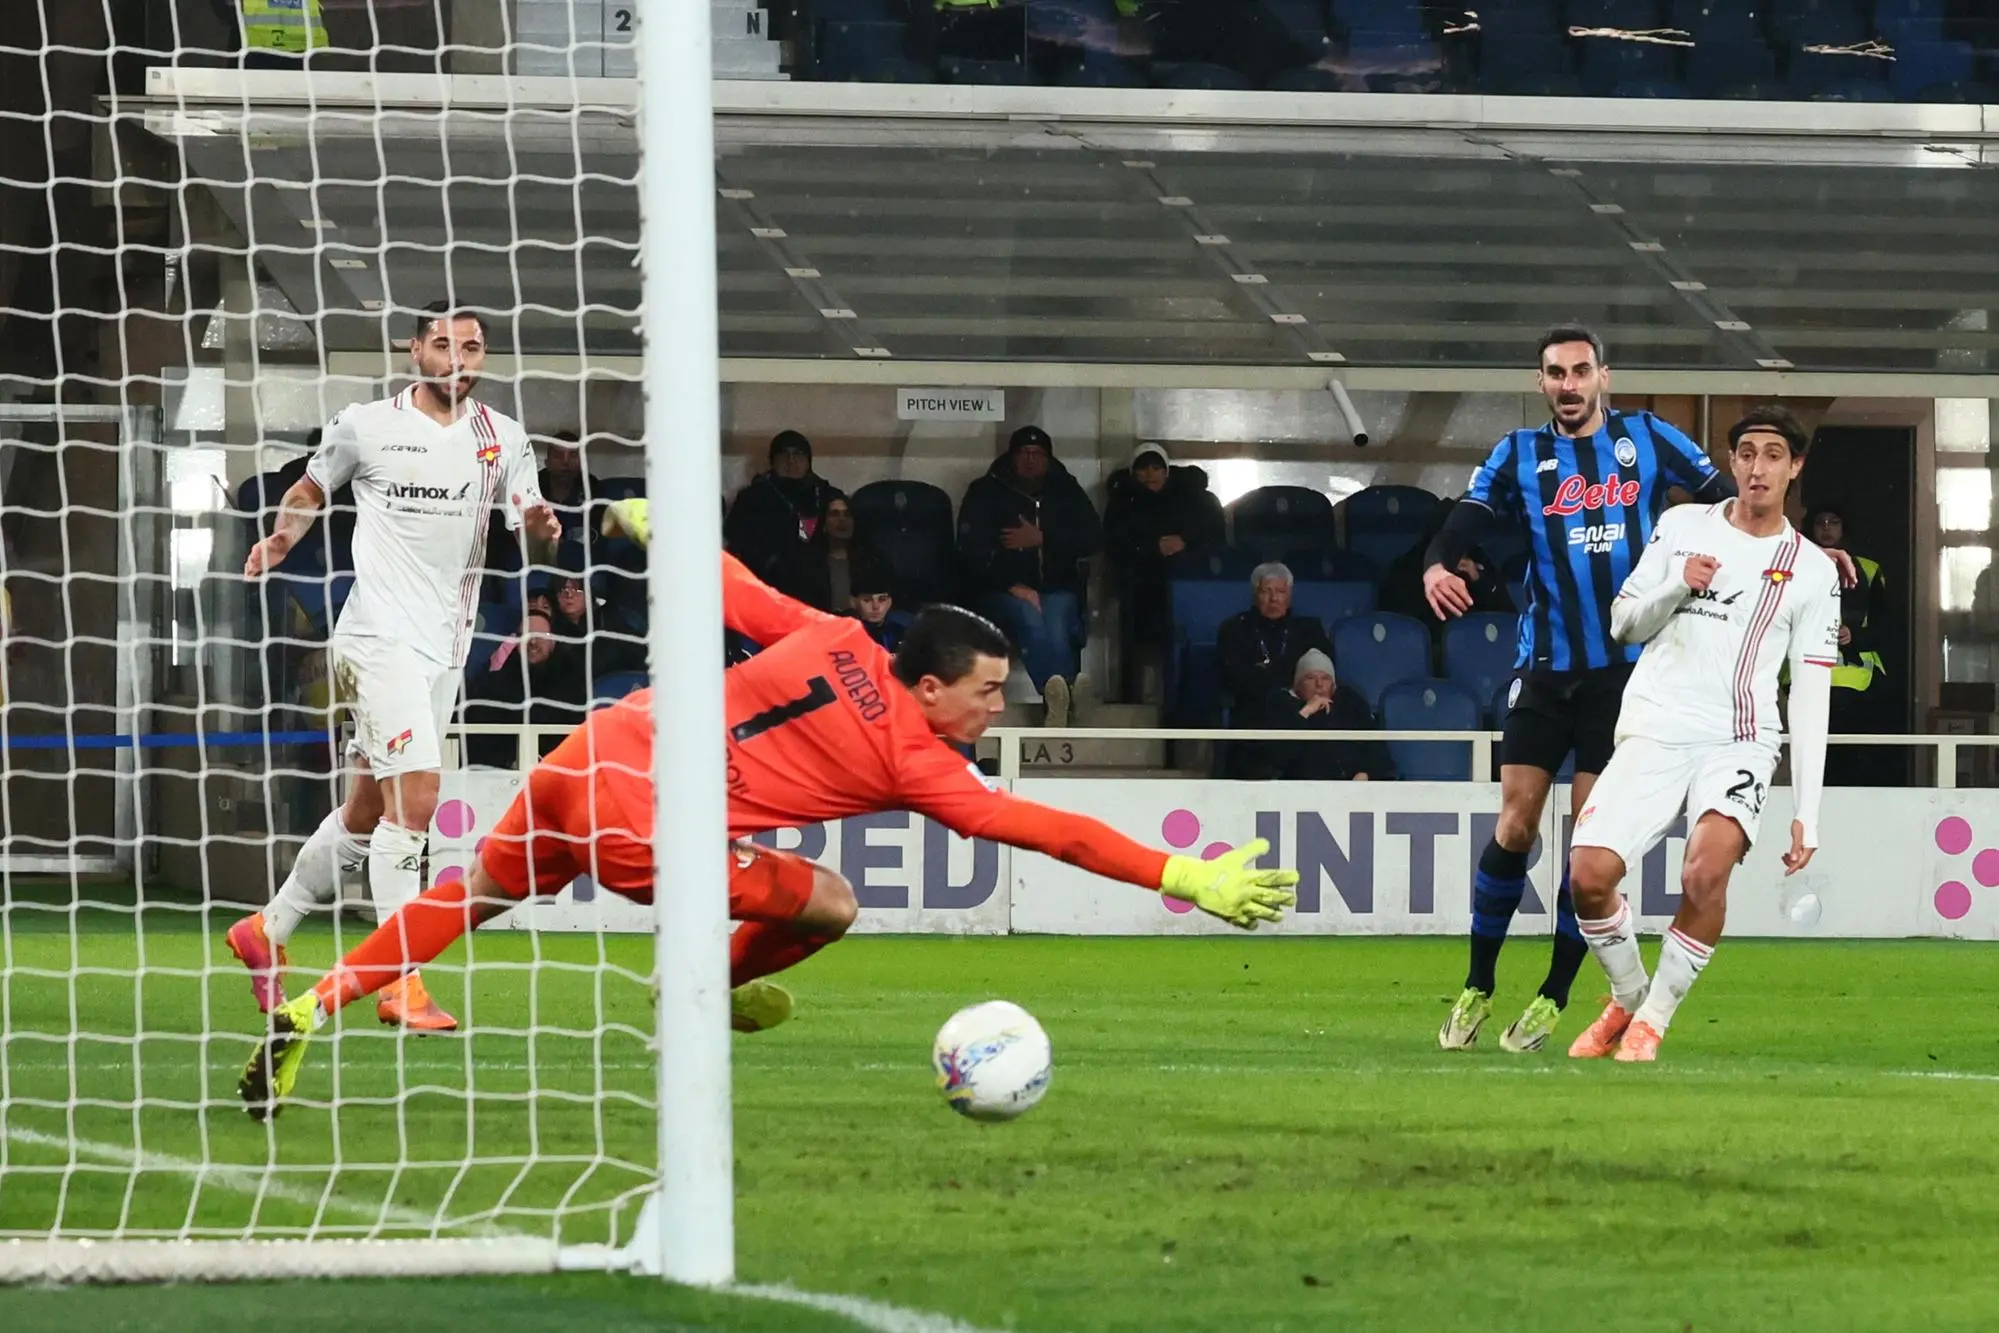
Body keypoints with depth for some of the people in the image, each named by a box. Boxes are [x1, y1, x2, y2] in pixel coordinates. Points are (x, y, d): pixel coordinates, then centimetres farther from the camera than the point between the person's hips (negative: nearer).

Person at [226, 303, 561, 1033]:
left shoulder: (502, 438, 8)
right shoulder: (365, 426, -1)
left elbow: (528, 519, 3)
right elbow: (310, 490, 13)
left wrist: (541, 524, -20)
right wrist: (280, 539, -6)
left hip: (445, 644, 6)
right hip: (380, 636, -6)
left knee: (367, 812, 14)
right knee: (415, 793, -19)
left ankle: (266, 932, 33)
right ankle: (401, 985, -18)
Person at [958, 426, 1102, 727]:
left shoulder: (1066, 491, 16)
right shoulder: (986, 493, 9)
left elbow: (1093, 539, 4)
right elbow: (972, 550, -2)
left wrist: (1041, 538, -10)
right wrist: (1013, 586, -15)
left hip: (1057, 588, 2)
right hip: (1004, 591, -2)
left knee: (1056, 626, -34)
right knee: (1029, 619, -36)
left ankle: (1058, 701, -46)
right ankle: (1060, 699, -53)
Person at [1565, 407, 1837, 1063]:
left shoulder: (1812, 570, 6)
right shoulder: (1682, 527, 9)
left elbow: (1811, 697, 6)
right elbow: (1623, 624, 11)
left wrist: (1806, 813, 0)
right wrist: (1678, 585, -9)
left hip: (1739, 743, -2)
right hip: (1654, 731, 2)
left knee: (1706, 872, -29)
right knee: (1589, 873, -17)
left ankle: (1654, 1018, -11)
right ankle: (1626, 998, 11)